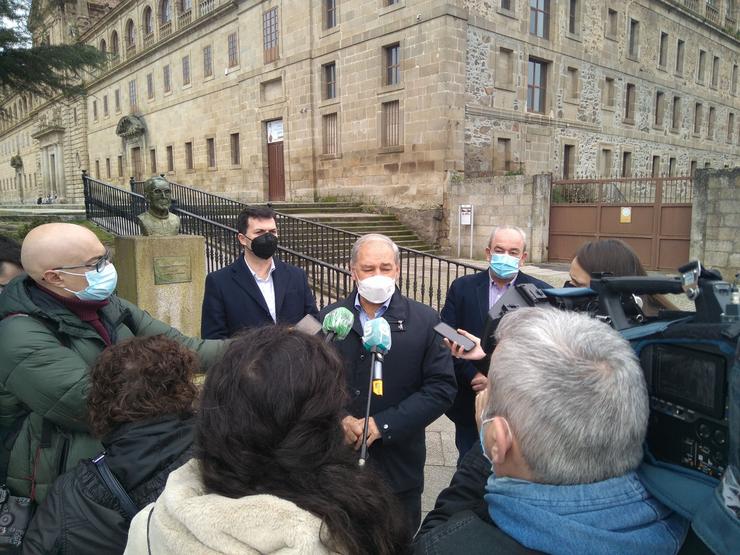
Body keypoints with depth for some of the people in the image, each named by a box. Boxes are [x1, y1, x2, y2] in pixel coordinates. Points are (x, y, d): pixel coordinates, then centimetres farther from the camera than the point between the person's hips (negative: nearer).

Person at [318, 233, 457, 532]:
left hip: (398, 463, -1)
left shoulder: (425, 321, -5)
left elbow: (442, 387, -10)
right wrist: (340, 419, -16)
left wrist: (382, 424, -16)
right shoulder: (329, 318, 0)